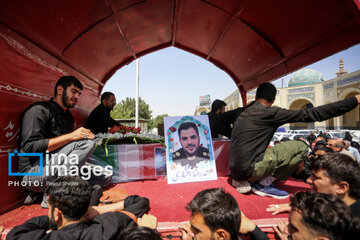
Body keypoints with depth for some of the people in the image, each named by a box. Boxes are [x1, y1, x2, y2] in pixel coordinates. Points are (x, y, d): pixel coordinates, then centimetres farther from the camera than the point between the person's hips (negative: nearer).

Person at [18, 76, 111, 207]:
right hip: (33, 172, -8)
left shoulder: (68, 116, 16)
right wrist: (71, 136, -25)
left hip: (56, 169, 8)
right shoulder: (39, 110, -9)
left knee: (105, 176, -2)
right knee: (86, 142, -25)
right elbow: (30, 147, -20)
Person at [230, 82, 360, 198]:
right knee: (301, 147, -3)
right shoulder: (270, 112, -9)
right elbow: (312, 114, -9)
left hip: (235, 169, 8)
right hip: (249, 169, -8)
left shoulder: (243, 112, 12)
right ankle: (264, 183, -2)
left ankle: (242, 180, 12)